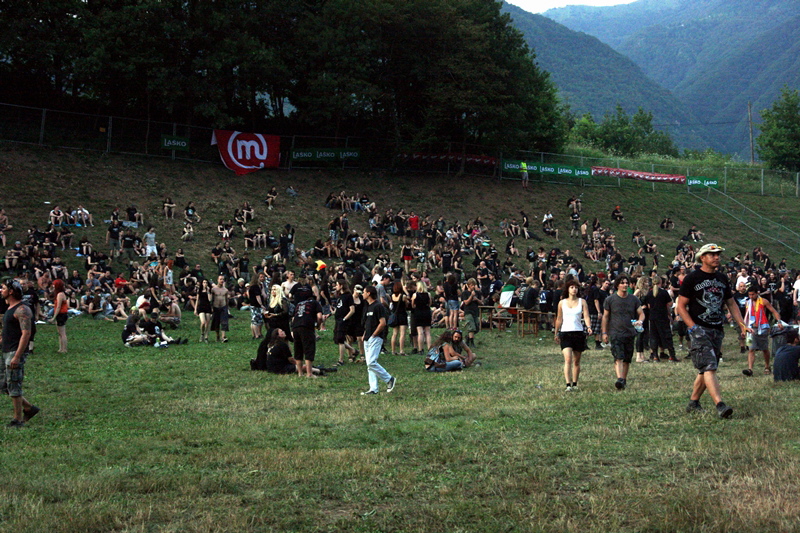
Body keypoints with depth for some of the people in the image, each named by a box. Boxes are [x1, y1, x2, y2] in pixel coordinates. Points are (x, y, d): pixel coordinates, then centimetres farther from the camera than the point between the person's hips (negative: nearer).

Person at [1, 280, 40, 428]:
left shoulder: (22, 310, -15)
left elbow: (26, 333, -22)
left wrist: (17, 356, -26)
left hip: (16, 353, -10)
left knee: (13, 387, -4)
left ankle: (18, 420, 5)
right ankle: (30, 408, 22)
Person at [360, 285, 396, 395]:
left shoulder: (378, 306, -12)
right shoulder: (367, 307, 17)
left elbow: (383, 323, -18)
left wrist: (373, 335, -15)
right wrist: (364, 335, 12)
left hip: (375, 338, -10)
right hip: (367, 339, 10)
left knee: (371, 362, -18)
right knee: (369, 364, 7)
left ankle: (389, 379, -3)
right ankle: (373, 389, 8)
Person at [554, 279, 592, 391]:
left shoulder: (582, 302, 5)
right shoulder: (562, 303, 6)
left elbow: (586, 316, -5)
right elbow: (559, 319, 13)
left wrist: (589, 327, -23)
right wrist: (556, 333, 17)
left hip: (579, 332, 1)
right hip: (565, 333, -1)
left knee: (576, 361, 9)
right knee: (568, 359, -15)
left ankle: (574, 384, 22)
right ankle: (568, 385, -20)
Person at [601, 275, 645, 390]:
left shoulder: (633, 299, 8)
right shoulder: (610, 299, 2)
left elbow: (641, 313, 12)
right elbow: (605, 316, 8)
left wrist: (640, 321, -11)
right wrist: (604, 332, 4)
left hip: (630, 333, 3)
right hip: (616, 333, -3)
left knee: (627, 359, 9)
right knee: (618, 358, -18)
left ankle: (624, 380, 21)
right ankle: (619, 379, -29)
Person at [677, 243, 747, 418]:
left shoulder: (722, 278, 15)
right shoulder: (692, 278, -4)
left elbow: (731, 304, 22)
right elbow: (681, 306, -5)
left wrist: (741, 324, 9)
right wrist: (693, 327, -15)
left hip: (717, 330, 7)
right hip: (700, 330, -7)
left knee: (705, 369, 10)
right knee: (709, 367, -18)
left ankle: (693, 403, 22)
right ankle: (720, 405, -27)